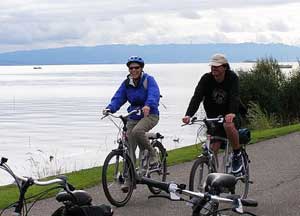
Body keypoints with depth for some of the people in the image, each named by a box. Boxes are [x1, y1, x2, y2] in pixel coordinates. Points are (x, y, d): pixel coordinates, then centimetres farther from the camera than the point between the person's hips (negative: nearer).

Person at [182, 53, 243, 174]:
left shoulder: (232, 78, -13)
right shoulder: (206, 79, -8)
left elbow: (235, 97, -29)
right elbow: (197, 97, -21)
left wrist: (232, 113, -50)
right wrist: (188, 115, -39)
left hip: (230, 116, -3)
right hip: (213, 117, 3)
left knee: (228, 125, -36)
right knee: (213, 149, -6)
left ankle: (237, 155, -15)